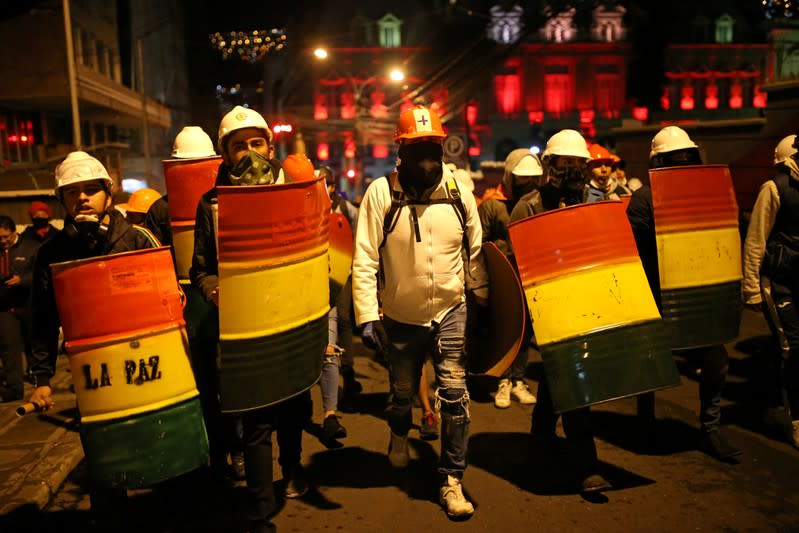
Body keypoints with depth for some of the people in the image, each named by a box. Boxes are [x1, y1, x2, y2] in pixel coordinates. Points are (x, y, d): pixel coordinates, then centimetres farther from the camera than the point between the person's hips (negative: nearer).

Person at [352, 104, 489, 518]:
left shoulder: (458, 191, -3)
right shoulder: (381, 193, -12)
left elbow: (475, 252, 6)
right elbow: (365, 260, -14)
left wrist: (484, 300, 8)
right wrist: (368, 315, -19)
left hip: (450, 312, 1)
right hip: (401, 317, -1)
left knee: (454, 394, -5)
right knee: (402, 393, 18)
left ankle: (452, 481, 13)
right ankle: (399, 437, 53)